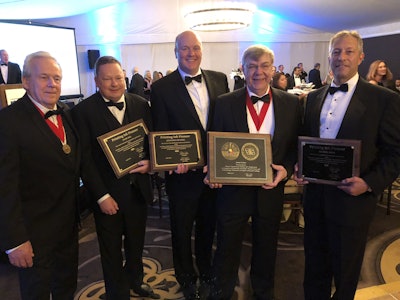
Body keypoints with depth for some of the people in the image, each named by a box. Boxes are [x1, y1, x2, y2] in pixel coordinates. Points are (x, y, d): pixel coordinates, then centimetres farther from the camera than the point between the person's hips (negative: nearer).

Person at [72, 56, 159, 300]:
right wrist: (102, 196, -14)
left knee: (136, 243, 23)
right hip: (108, 193, -3)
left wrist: (150, 161, -13)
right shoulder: (83, 111, -10)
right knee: (112, 251, 15)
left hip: (138, 188, 4)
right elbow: (85, 158, -11)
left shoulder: (141, 104, 0)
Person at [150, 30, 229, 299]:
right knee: (182, 229, 17)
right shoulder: (161, 88, -9)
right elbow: (160, 134, -7)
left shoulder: (219, 80, 1)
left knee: (208, 226, 22)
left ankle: (205, 272, 49)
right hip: (183, 172, -3)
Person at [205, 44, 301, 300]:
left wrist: (286, 169, -15)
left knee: (266, 249, 22)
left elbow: (296, 145, 2)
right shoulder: (225, 103, -6)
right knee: (227, 249, 16)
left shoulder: (291, 103, -2)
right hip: (233, 189, -1)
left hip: (271, 190, 2)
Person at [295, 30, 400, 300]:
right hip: (315, 195, 5)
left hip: (352, 199, -4)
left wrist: (370, 183, -20)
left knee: (344, 270, 15)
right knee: (314, 266, 21)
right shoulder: (315, 97, 8)